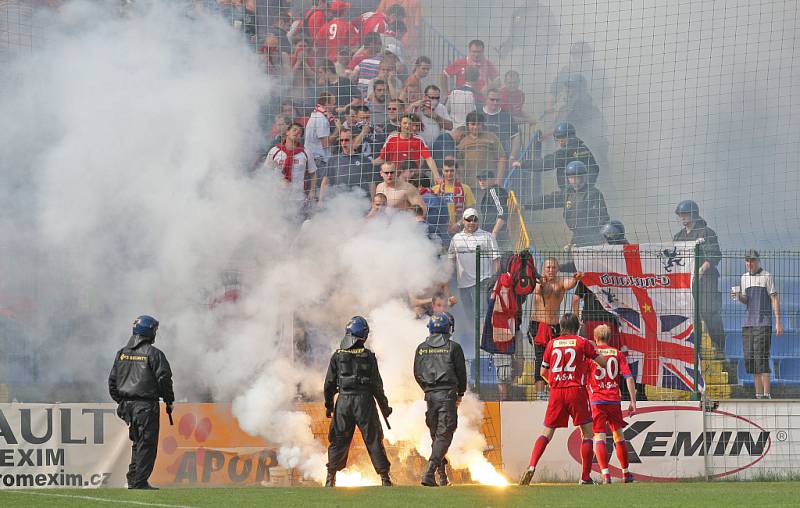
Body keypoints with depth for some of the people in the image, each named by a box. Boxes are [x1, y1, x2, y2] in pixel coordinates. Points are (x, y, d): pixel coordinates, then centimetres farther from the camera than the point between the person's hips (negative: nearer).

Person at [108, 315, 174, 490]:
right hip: (146, 404, -6)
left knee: (138, 442, 17)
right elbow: (164, 378, -10)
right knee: (147, 444, -3)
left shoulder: (122, 353, 10)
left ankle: (133, 479, 15)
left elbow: (112, 381, 14)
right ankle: (140, 481, -8)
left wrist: (120, 401, 21)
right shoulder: (153, 353, -8)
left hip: (126, 403, 6)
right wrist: (169, 401, 2)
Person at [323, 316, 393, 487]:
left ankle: (331, 477, 13)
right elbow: (377, 385, -2)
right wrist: (384, 407, 8)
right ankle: (384, 477, 1)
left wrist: (328, 405, 16)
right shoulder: (368, 356, -5)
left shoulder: (338, 356, 0)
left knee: (338, 441, 11)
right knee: (373, 440, 3)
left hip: (343, 401, 2)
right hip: (364, 402, -2)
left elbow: (329, 383, 4)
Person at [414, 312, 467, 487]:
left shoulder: (422, 348, 7)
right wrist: (460, 393, 16)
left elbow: (417, 374, 11)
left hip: (430, 394, 4)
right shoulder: (453, 347, -4)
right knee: (444, 435, -6)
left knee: (436, 434, 13)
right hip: (447, 394, -4)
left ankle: (442, 475, 15)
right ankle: (429, 472, -20)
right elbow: (461, 372, 1)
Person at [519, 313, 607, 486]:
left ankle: (531, 466, -12)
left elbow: (543, 372, 14)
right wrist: (593, 347, 24)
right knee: (588, 432, 6)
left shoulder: (552, 344, 10)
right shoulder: (582, 342, 1)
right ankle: (585, 477, 1)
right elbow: (603, 362, 6)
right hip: (576, 390, -3)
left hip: (556, 393, 3)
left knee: (546, 432, 8)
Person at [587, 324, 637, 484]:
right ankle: (625, 473, 22)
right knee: (619, 436, 16)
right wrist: (633, 402, 0)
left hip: (596, 400, -2)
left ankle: (606, 474, -18)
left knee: (599, 438, -4)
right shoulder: (618, 354, 7)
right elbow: (629, 378, -1)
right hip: (614, 400, 2)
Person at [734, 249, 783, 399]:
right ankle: (758, 394, 9)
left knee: (761, 358, -14)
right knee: (749, 359, 4)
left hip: (763, 323, -7)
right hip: (748, 323, 7)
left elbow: (775, 299, -4)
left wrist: (778, 322, -11)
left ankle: (766, 394, -14)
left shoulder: (767, 276, -2)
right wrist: (738, 297, 0)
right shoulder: (744, 277, 16)